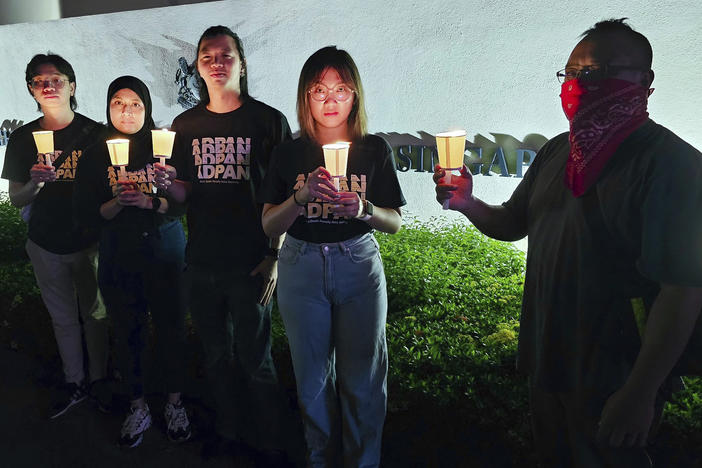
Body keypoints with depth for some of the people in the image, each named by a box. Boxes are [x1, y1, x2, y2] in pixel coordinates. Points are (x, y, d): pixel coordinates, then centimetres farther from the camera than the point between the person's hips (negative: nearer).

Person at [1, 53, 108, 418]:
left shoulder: (94, 133, -7)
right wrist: (35, 184, -19)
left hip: (89, 241, -2)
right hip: (45, 244, 3)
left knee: (95, 312, 11)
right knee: (63, 317, 16)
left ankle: (98, 378, 31)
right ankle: (74, 383, 33)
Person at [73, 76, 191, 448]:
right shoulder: (96, 155, 0)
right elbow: (86, 215, -2)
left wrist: (150, 202, -20)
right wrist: (118, 203, -19)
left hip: (165, 252, -1)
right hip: (118, 256, 1)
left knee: (170, 328, 7)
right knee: (127, 333, 11)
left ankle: (174, 403, 27)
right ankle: (138, 408, 30)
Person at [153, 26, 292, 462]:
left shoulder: (269, 121, -6)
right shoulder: (185, 125, 7)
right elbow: (185, 194, 10)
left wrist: (275, 256, -13)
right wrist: (168, 182, -13)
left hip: (250, 263, -4)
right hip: (201, 262, 5)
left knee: (254, 359, 5)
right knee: (217, 354, 18)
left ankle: (270, 442, 26)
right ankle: (230, 430, 38)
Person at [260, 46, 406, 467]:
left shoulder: (374, 149, -1)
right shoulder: (291, 153, 0)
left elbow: (395, 222, 1)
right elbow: (270, 225, -2)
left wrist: (363, 209, -20)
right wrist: (302, 196, -20)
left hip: (359, 266, 0)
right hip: (302, 269, 1)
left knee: (361, 380, 7)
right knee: (313, 378, 12)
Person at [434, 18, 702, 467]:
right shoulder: (559, 150, 5)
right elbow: (513, 224, 12)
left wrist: (640, 395, -23)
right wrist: (468, 204, -9)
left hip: (610, 380, -7)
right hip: (547, 362, 7)